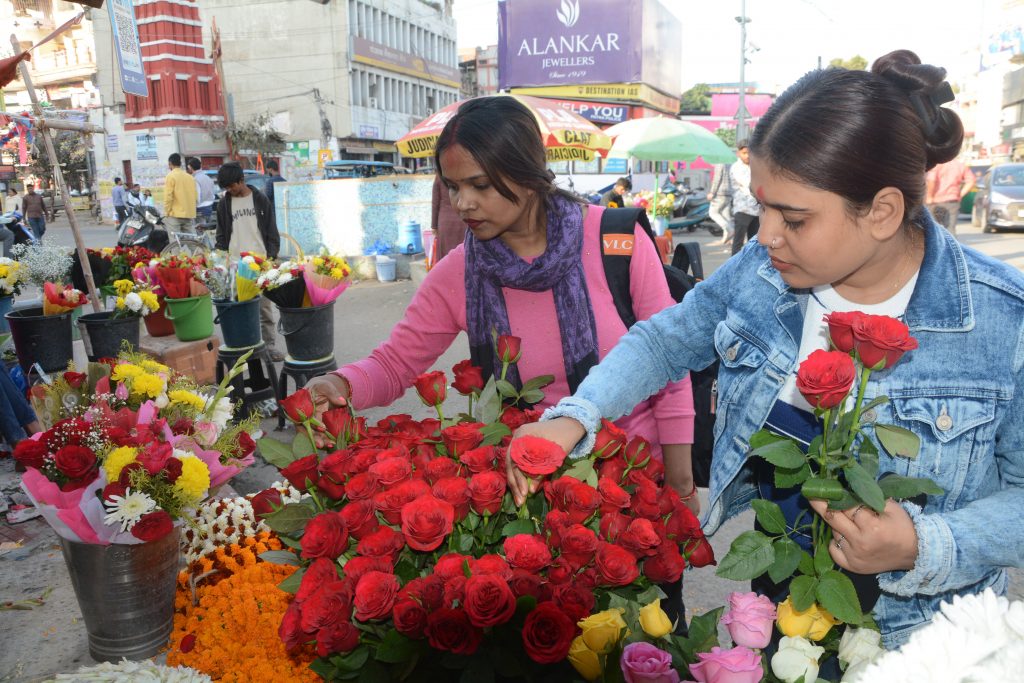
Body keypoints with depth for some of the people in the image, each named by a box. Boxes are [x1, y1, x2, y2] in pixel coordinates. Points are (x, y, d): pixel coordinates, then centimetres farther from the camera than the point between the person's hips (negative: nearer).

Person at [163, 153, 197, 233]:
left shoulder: (170, 176, -6)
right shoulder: (190, 177, 9)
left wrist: (167, 213, -3)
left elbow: (168, 197, -11)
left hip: (175, 215, -5)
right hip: (190, 215, 5)